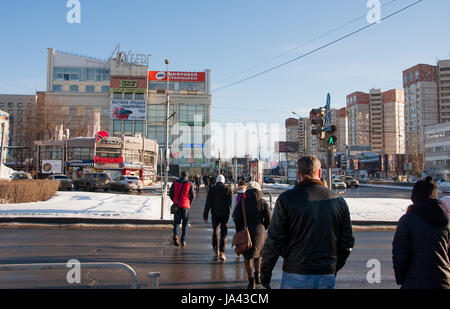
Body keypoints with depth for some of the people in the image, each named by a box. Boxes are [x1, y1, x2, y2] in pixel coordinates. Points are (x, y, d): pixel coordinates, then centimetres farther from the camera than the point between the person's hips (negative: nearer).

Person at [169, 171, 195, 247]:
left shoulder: (175, 183, 3)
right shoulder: (189, 184, -3)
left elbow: (170, 193, 2)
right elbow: (193, 195, -5)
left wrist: (174, 201, 13)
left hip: (176, 206, 1)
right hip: (185, 206, -1)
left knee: (176, 222, 11)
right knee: (185, 224, 9)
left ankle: (175, 234, -15)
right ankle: (183, 241, 10)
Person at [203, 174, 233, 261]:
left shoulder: (212, 189, 1)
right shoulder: (228, 189, 0)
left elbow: (208, 203, -1)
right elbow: (231, 202, -3)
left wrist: (205, 216, 2)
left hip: (215, 214, 1)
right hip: (225, 214, -1)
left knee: (215, 231, 16)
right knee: (224, 233, 2)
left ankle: (216, 251, 18)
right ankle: (222, 252, -7)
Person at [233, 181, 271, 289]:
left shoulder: (242, 202, -3)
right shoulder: (263, 202, -1)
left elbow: (236, 217, -9)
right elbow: (268, 219, -3)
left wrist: (239, 230, 5)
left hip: (246, 232, -1)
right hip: (260, 232, 2)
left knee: (247, 257, 10)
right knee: (257, 254, 25)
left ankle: (251, 281, 5)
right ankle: (257, 276, 25)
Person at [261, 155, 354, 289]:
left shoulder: (286, 198, -8)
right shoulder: (339, 201, 3)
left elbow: (274, 240, -9)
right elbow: (347, 244, 9)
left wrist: (265, 271, 1)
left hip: (296, 274, -3)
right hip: (327, 276, 3)